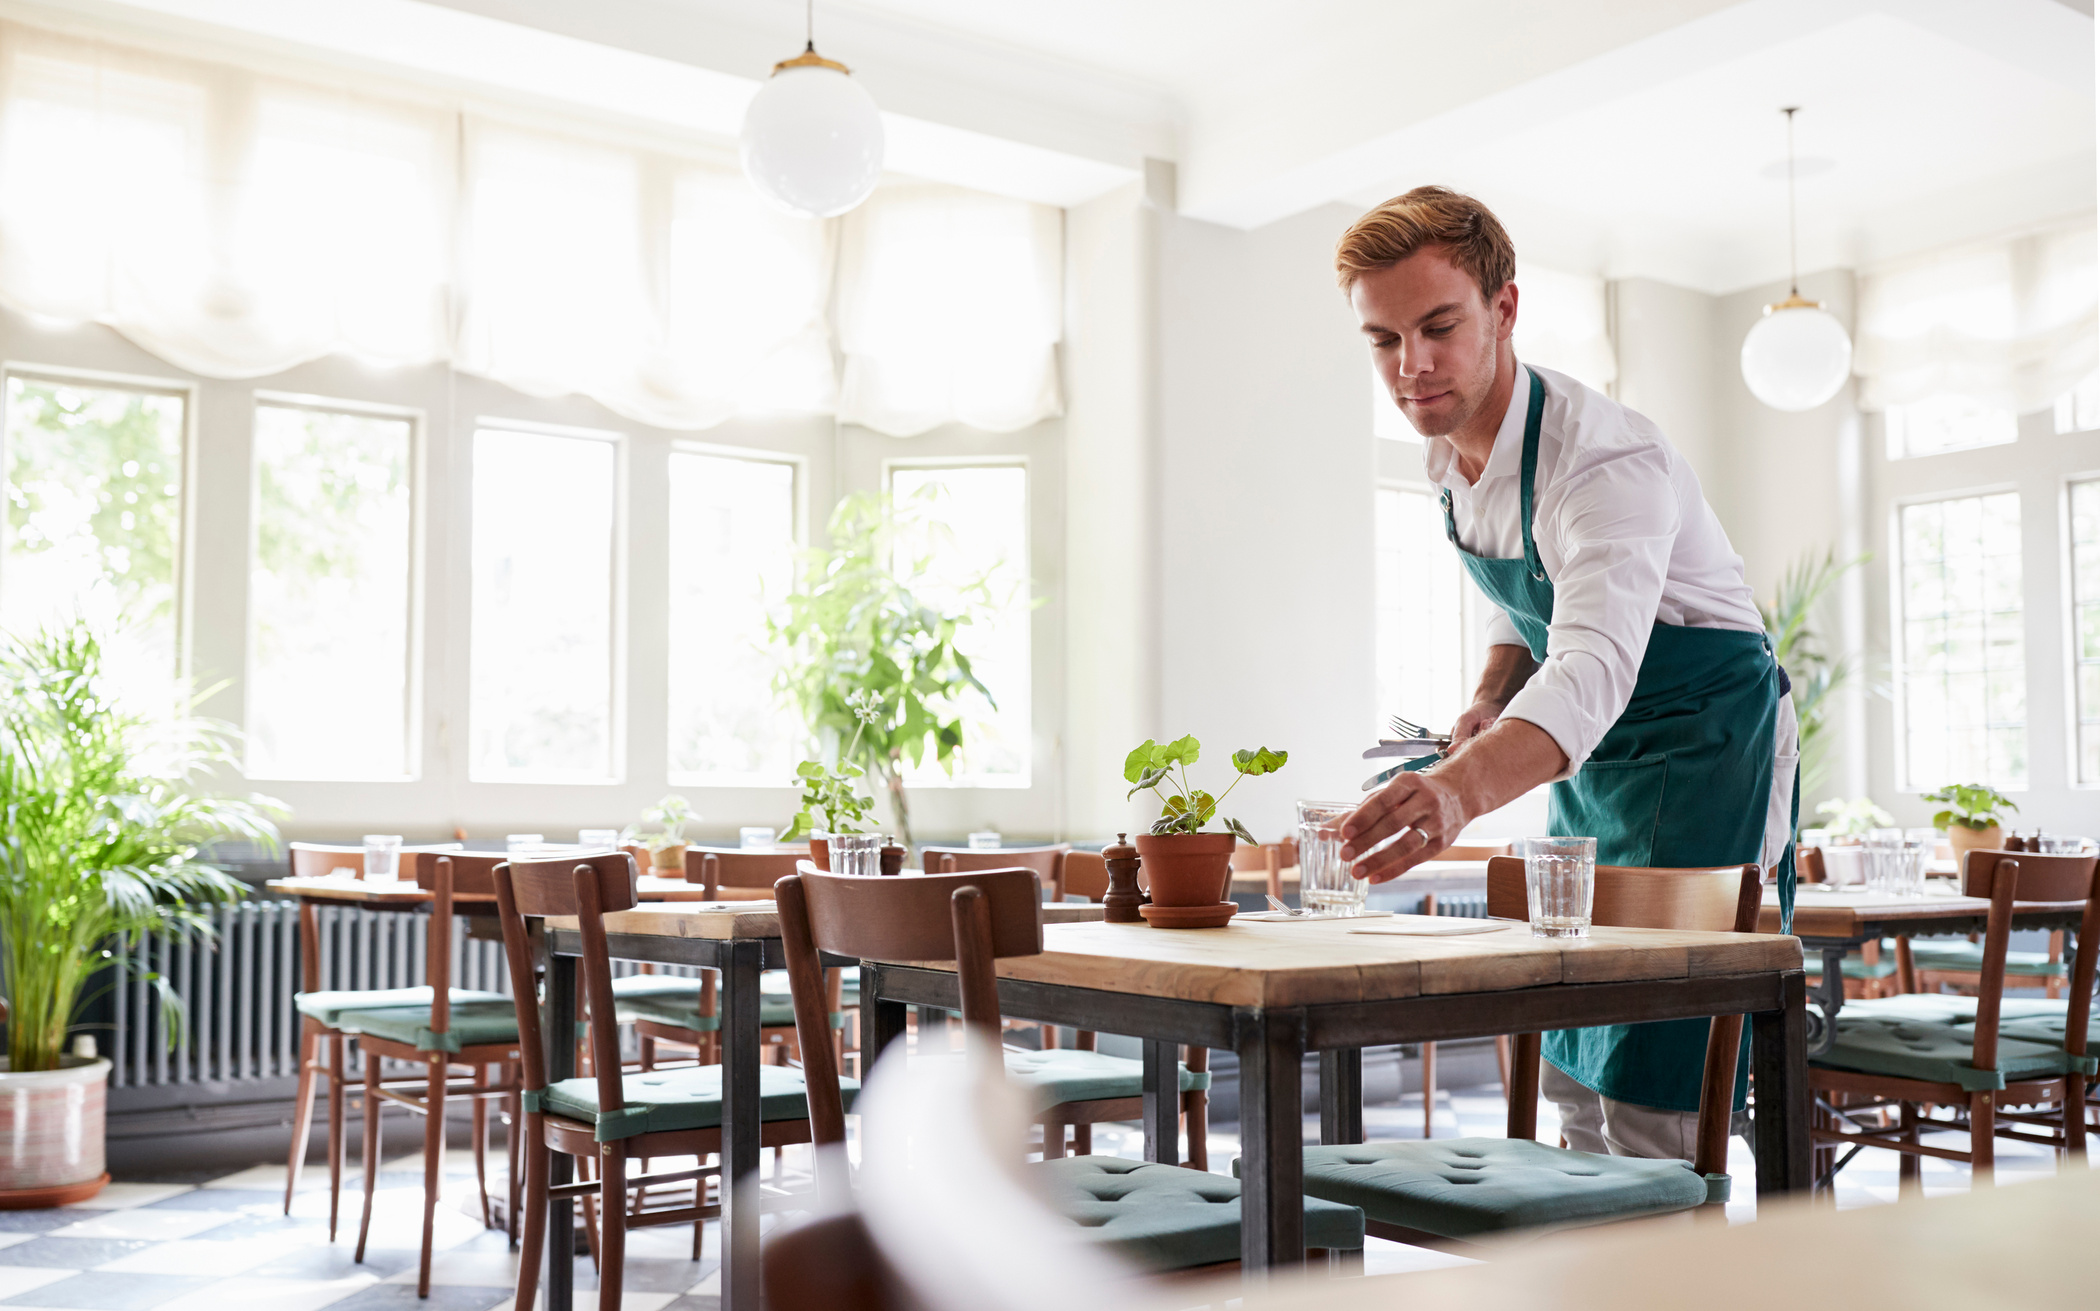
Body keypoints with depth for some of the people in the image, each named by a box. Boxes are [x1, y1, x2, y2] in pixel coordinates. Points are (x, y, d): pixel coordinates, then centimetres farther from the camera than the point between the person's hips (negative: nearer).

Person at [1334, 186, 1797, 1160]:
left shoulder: (1610, 463, -28)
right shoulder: (1445, 445, -2)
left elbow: (1594, 668, -45)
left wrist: (1460, 789, -63)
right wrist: (1489, 702, -7)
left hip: (1703, 742, -8)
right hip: (1591, 756, 8)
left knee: (1651, 1109, -13)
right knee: (1571, 1083, 12)